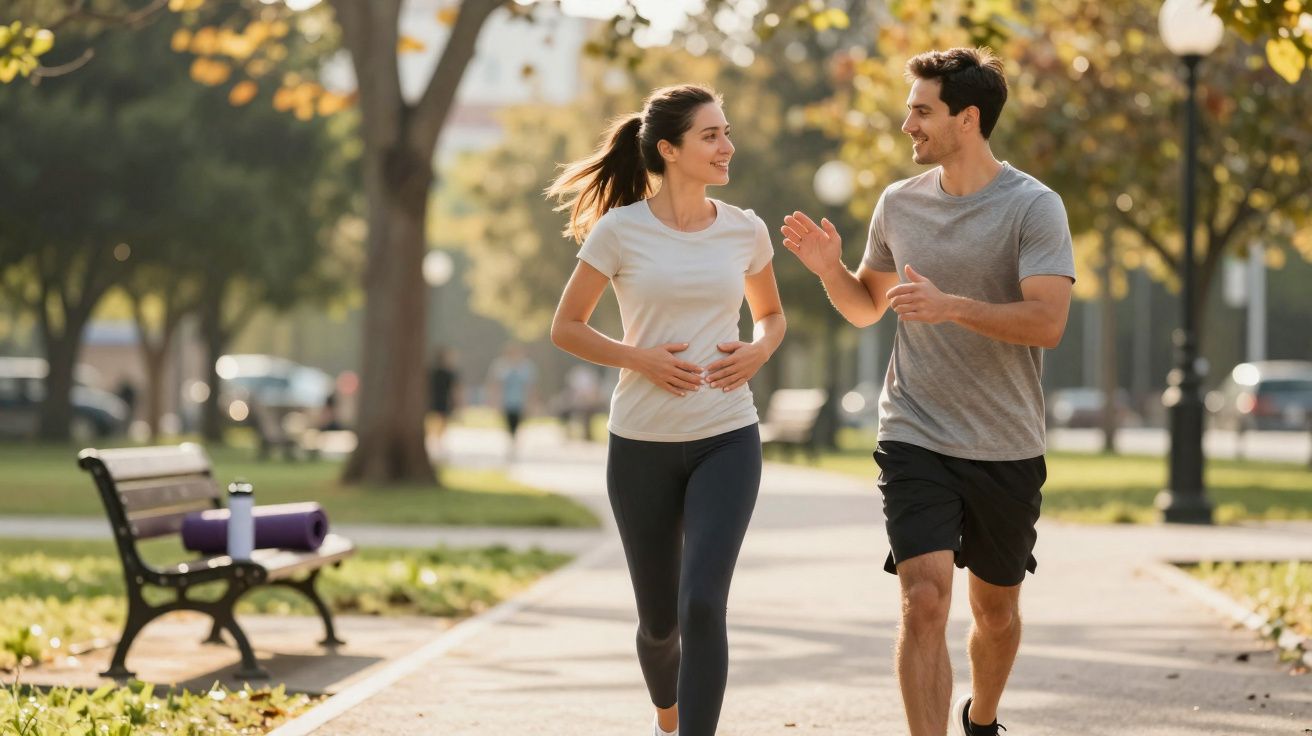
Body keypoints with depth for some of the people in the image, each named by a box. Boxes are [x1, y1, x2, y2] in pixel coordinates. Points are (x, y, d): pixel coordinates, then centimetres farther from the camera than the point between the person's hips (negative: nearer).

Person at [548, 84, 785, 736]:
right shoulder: (619, 230, -6)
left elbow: (771, 314, 19)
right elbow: (565, 328, 1)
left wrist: (759, 351, -3)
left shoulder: (745, 230, 2)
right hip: (642, 444, -1)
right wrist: (638, 358, -14)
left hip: (727, 442, 1)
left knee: (702, 606, -18)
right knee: (659, 618, 11)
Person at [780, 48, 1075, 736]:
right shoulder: (899, 203, 4)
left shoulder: (1034, 207, -9)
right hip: (915, 439, 1)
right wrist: (829, 267, -3)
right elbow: (866, 306, 17)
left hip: (1007, 448, -1)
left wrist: (951, 306, -29)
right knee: (924, 600, -17)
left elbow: (1046, 321, -19)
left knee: (996, 609, 16)